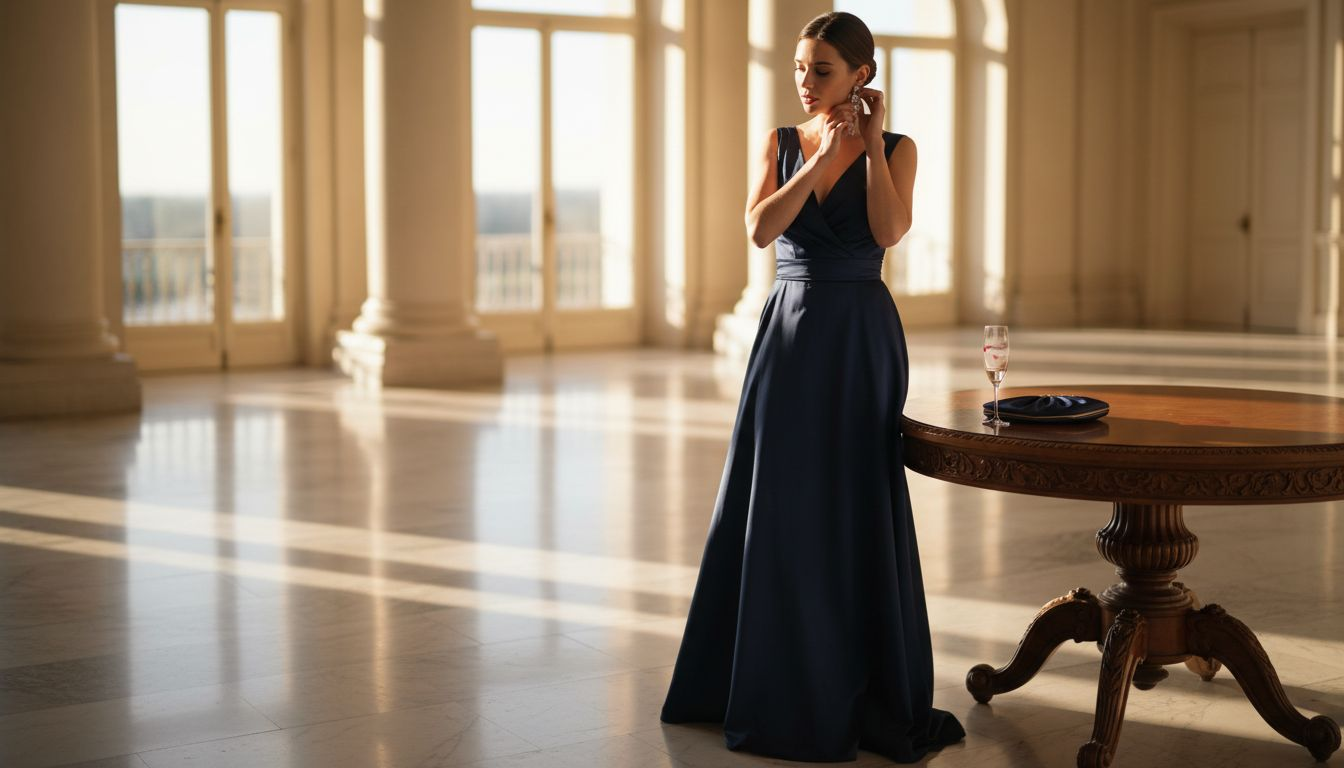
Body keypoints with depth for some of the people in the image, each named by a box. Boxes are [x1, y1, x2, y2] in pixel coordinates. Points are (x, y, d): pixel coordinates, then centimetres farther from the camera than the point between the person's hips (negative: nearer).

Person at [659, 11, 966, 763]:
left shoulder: (896, 149, -1)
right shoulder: (781, 143, 6)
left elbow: (889, 231, -18)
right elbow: (760, 228, -10)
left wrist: (871, 141, -12)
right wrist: (824, 154, -12)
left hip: (860, 339, -3)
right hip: (788, 334, 3)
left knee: (858, 512, 1)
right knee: (776, 509, 6)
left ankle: (865, 688, 14)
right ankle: (777, 676, 21)